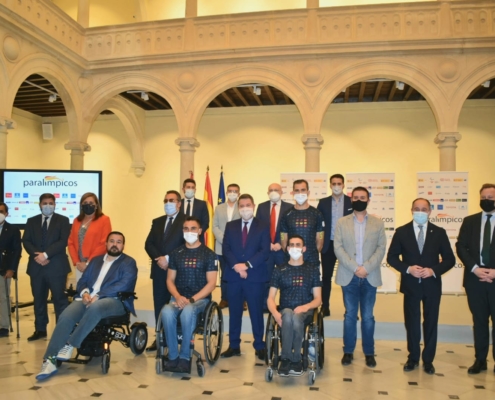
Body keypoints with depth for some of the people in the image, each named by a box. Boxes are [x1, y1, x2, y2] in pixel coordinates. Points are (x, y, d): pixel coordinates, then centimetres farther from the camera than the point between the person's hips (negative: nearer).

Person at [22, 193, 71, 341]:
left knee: (60, 299, -2)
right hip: (36, 266, 4)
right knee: (39, 299, 10)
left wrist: (46, 254, -17)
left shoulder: (63, 220, 3)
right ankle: (40, 329, 19)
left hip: (56, 266, -4)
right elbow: (26, 241, 5)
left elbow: (63, 241, -8)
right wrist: (37, 255, -12)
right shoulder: (31, 221, 14)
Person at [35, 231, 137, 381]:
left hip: (114, 301, -4)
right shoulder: (95, 260, 24)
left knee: (95, 307, -39)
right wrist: (84, 293, -8)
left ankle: (70, 345, -24)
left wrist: (98, 296, -19)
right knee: (65, 317, -25)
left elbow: (124, 284, -10)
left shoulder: (129, 262, 6)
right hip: (87, 298, 5)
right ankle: (50, 361, -24)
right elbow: (83, 280, 17)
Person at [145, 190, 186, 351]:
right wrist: (158, 258, -10)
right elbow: (148, 244, 8)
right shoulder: (157, 222, 15)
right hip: (159, 269, 5)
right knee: (159, 304, 8)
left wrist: (169, 258, -16)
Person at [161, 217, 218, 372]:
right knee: (166, 312, -31)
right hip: (178, 298, 3)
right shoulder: (176, 253, 11)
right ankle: (173, 356, -18)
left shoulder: (209, 254, 1)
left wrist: (192, 299, -16)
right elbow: (170, 280, 9)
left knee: (188, 312, -36)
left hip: (200, 298, -3)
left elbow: (211, 283, -5)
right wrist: (178, 297, -11)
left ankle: (184, 357, -22)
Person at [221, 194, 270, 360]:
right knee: (234, 312, 9)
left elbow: (265, 251, -7)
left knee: (256, 312, 4)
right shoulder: (230, 226, 11)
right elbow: (226, 249, 2)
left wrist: (247, 265, -17)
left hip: (255, 276, -2)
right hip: (234, 275, 3)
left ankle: (259, 347, 14)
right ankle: (234, 346, 19)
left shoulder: (263, 227, 3)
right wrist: (236, 266, -14)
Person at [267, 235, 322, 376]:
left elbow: (318, 299, 6)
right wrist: (275, 313, -16)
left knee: (295, 317, -37)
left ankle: (287, 359, -20)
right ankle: (296, 360, -25)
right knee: (288, 314, -37)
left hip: (305, 312, 0)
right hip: (284, 312, 1)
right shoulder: (279, 270, 10)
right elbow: (271, 298, 6)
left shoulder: (312, 270, 10)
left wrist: (305, 307, -16)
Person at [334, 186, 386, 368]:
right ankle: (348, 351, 18)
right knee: (350, 315, 7)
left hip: (370, 277, 0)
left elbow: (381, 248, -1)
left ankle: (369, 353, 18)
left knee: (368, 317, 7)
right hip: (349, 276, 0)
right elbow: (338, 248, -3)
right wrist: (354, 268, -14)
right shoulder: (342, 222, 4)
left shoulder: (378, 223, 6)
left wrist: (366, 268, -14)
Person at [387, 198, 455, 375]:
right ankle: (413, 358, 25)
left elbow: (450, 259, 2)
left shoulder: (439, 232, 1)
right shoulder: (401, 232, -1)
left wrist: (434, 270, -14)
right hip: (410, 284, 0)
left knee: (431, 322, 9)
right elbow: (392, 257, 1)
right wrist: (408, 269, -15)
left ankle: (428, 360, 23)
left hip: (432, 284, 1)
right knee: (412, 322, 9)